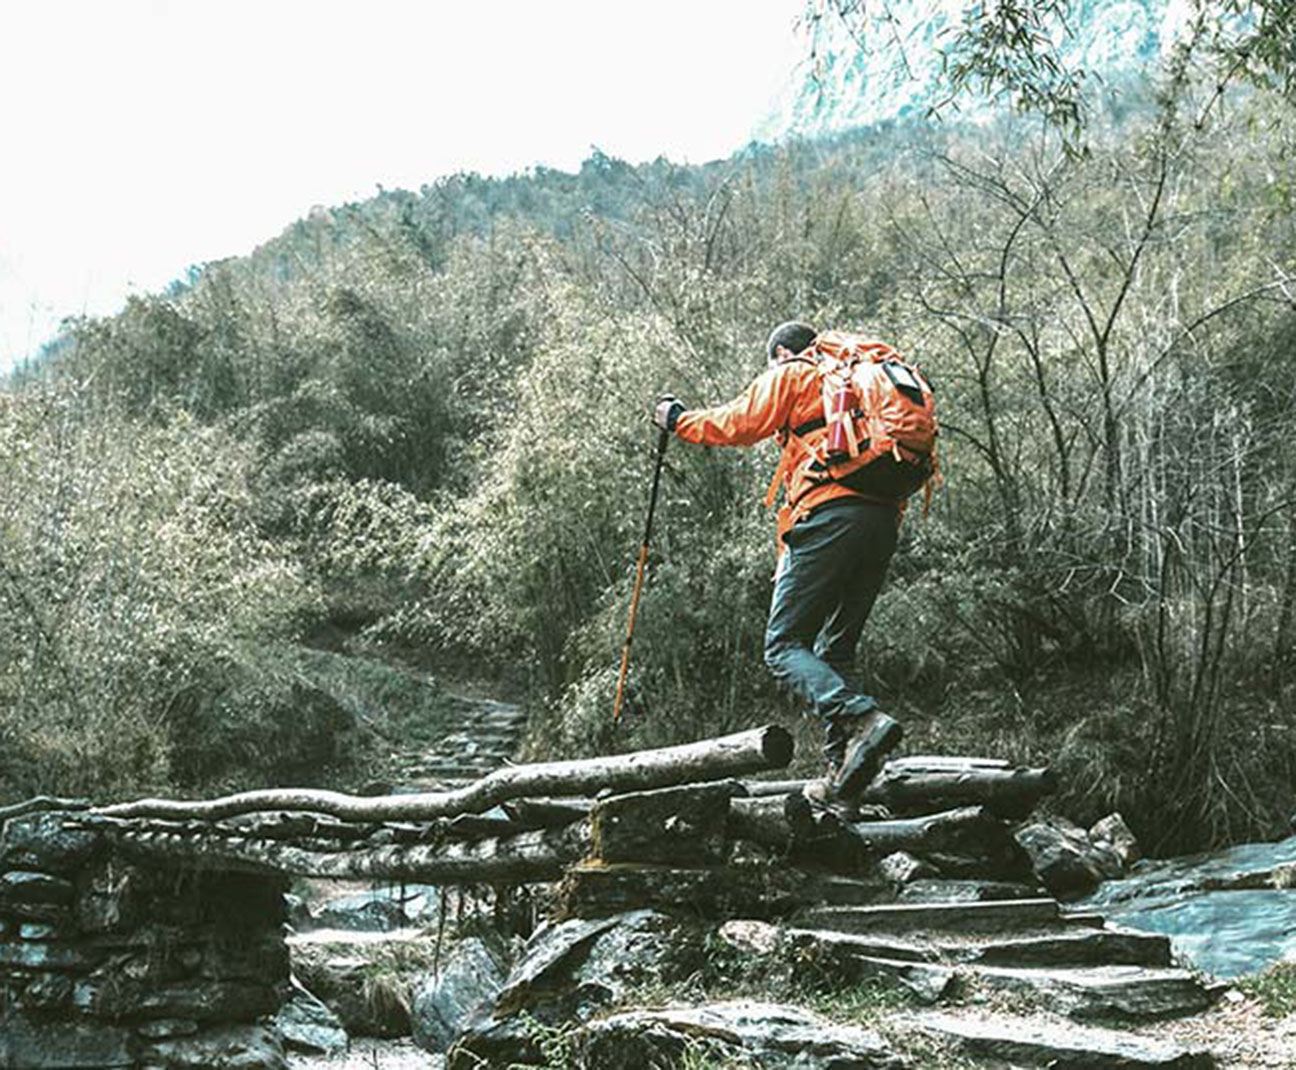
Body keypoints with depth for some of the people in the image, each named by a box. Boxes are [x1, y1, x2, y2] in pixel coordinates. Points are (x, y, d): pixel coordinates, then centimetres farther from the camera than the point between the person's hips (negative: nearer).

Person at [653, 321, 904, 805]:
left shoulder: (790, 375, 12)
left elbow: (736, 424, 7)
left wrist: (678, 419, 21)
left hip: (830, 516, -7)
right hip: (883, 520, 7)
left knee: (783, 646, -6)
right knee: (835, 651, 12)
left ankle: (862, 719, -28)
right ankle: (841, 774, 4)